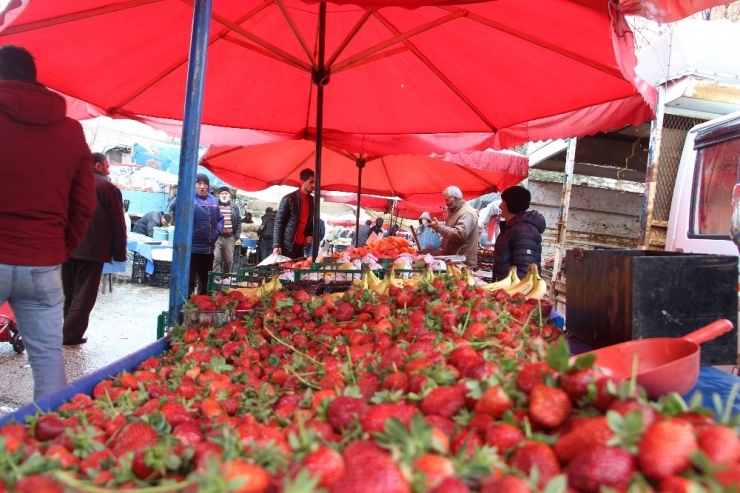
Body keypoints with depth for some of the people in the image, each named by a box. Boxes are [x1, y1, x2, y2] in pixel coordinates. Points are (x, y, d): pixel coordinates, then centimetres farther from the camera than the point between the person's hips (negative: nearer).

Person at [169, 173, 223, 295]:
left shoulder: (213, 200, 11)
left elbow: (220, 219, 23)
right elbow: (173, 206, -28)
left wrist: (217, 231, 5)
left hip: (209, 248, 7)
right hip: (191, 248, -6)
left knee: (206, 280, 18)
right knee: (189, 280, -2)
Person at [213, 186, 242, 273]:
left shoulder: (234, 207, 13)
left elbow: (239, 221, 14)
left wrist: (237, 235, 3)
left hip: (230, 237, 3)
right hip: (217, 237, -3)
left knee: (229, 260, 8)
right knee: (216, 259, -13)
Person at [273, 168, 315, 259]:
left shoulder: (312, 200, 10)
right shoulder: (289, 199, -8)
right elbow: (278, 222, -9)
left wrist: (310, 235, 2)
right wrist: (276, 245, -16)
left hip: (301, 245, 6)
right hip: (287, 245, -6)